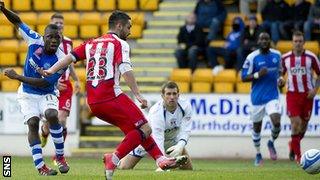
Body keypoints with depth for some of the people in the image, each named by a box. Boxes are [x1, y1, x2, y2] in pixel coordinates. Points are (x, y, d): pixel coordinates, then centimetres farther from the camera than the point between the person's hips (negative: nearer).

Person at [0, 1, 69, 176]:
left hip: (46, 94, -2)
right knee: (33, 123, -16)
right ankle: (40, 167, -17)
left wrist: (17, 77, -24)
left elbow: (44, 83, -23)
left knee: (52, 115, -29)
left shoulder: (60, 60, -23)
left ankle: (60, 157, -10)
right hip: (27, 94, 2)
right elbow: (18, 21, -2)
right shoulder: (35, 41, -15)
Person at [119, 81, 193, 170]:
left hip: (171, 139, 4)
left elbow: (185, 131, -24)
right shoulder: (156, 112, -38)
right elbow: (158, 139, -43)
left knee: (188, 168, -3)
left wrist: (180, 146, -45)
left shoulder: (186, 106, -25)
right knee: (124, 167, -10)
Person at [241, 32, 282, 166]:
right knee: (257, 127, 8)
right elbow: (243, 78, -6)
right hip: (257, 98, -1)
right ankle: (258, 154, 28)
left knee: (276, 122, -18)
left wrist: (280, 78, 3)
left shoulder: (277, 55, 4)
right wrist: (257, 75, -22)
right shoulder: (252, 57, -8)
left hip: (273, 96, 1)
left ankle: (271, 143, 13)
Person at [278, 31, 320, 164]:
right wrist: (280, 81, -9)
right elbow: (281, 73, 14)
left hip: (307, 95, 1)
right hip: (292, 94, -1)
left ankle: (293, 144, 38)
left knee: (304, 124, 9)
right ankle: (298, 156, -5)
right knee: (296, 123, -12)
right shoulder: (285, 58, -1)